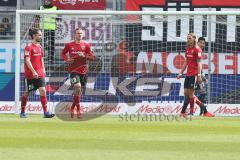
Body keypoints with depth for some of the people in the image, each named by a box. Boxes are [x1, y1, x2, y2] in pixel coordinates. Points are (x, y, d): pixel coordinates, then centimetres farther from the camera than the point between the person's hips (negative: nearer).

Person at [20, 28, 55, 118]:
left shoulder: (39, 46, 12)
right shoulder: (29, 47, -10)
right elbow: (27, 60, -18)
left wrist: (43, 70, 13)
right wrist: (34, 71, -24)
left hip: (39, 74, 6)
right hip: (30, 74, -6)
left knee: (43, 91, -8)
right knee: (27, 93, 5)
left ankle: (45, 112, -13)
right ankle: (22, 112, 19)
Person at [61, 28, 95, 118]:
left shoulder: (86, 45, 3)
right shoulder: (69, 45, 1)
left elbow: (92, 57, 3)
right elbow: (63, 54, 14)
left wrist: (84, 56, -15)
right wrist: (66, 59, -5)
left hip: (83, 70, 3)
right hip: (73, 70, -3)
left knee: (78, 91, 10)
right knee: (78, 87, -21)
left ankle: (72, 108, 30)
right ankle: (78, 110, -17)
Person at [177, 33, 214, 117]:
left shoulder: (197, 49, -9)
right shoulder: (188, 49, 14)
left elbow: (199, 63, -14)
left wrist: (199, 75, -20)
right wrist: (180, 73, 20)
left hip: (194, 74, -8)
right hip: (188, 74, 8)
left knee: (190, 93, -8)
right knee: (186, 93, 5)